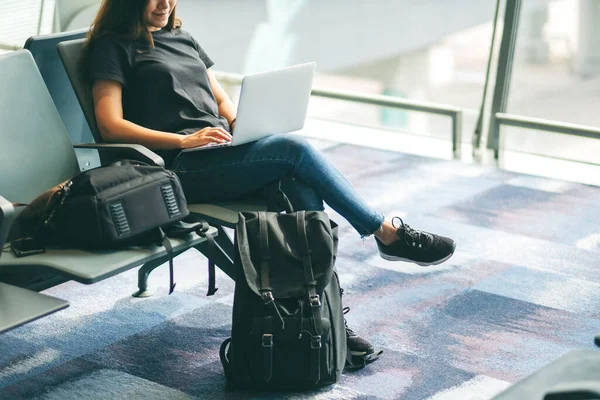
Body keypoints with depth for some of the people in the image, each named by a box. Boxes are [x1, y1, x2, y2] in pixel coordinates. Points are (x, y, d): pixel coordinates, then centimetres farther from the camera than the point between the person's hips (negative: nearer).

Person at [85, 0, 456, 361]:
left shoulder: (181, 37, 23)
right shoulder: (113, 46, 3)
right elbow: (111, 126, -9)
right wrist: (185, 141, -18)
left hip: (220, 147, 6)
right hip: (181, 167, -6)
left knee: (302, 184, -25)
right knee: (295, 147, -25)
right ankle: (388, 233, -13)